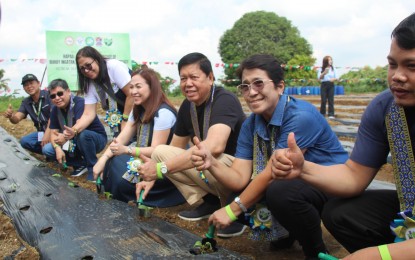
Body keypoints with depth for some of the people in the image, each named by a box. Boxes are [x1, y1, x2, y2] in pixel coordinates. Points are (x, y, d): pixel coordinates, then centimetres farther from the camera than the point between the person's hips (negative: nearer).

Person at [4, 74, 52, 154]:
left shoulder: (49, 95, -12)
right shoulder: (26, 102, 7)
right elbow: (16, 119, -4)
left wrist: (48, 133, -28)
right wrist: (10, 116, -28)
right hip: (42, 132, 7)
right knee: (24, 141, -16)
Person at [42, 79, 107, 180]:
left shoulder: (79, 102, -24)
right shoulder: (55, 109, -3)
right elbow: (53, 132, -5)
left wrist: (66, 136, -58)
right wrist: (57, 148, -24)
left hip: (97, 139, -7)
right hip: (74, 142, 7)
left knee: (82, 134, -39)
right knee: (47, 150, -9)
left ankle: (93, 167, -19)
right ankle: (81, 164, -2)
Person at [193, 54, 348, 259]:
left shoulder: (301, 116, -26)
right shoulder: (250, 125, -4)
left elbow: (272, 173, -25)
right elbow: (240, 178, -10)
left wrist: (232, 210, -18)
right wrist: (211, 163, -30)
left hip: (331, 187, -7)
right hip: (294, 183, 7)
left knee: (279, 192, -35)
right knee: (237, 194, -7)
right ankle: (288, 231, 16)